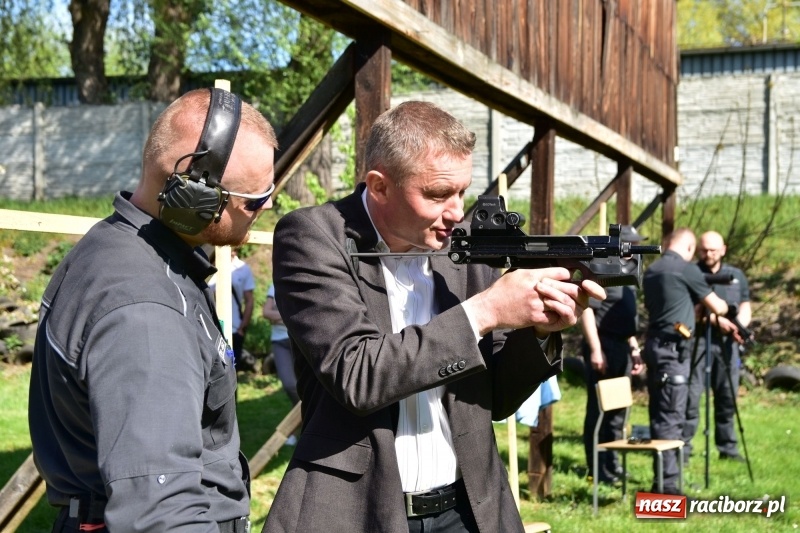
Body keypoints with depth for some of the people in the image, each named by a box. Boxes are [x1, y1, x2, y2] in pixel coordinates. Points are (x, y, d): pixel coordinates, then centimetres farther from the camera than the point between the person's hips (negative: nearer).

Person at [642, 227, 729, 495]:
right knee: (671, 416, -8)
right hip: (673, 348, -8)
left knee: (659, 413, 12)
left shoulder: (651, 271, 13)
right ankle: (667, 482, -8)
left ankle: (660, 478, 17)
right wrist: (724, 306, 23)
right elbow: (717, 307, -1)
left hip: (654, 344, 8)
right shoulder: (686, 270, -9)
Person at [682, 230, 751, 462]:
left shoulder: (737, 275, 17)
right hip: (698, 340, -4)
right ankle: (683, 447, -2)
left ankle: (727, 447, 16)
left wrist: (739, 326, -5)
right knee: (691, 395, -7)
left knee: (728, 396, 7)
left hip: (727, 342, 4)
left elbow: (745, 306, 15)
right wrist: (717, 320, -18)